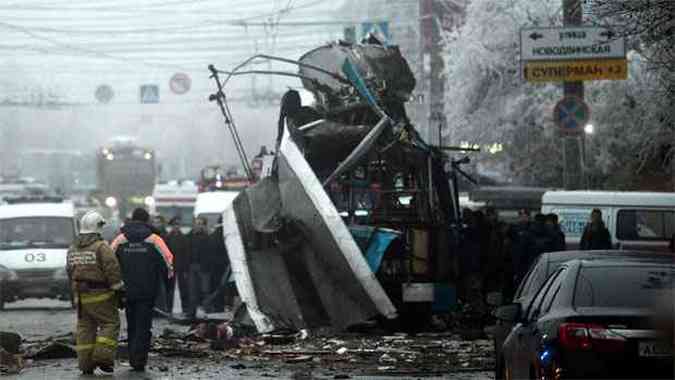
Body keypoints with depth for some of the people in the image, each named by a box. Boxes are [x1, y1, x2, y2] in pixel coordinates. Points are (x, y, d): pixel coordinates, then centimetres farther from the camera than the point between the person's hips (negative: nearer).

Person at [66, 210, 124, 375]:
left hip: (80, 295, 7)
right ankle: (103, 356, -12)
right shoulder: (101, 247, -12)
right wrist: (118, 289, -7)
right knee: (110, 323, 1)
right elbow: (112, 269, -16)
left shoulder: (73, 249, 11)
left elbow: (70, 271, 17)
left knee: (85, 327, 10)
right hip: (100, 294, -7)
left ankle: (85, 362, 7)